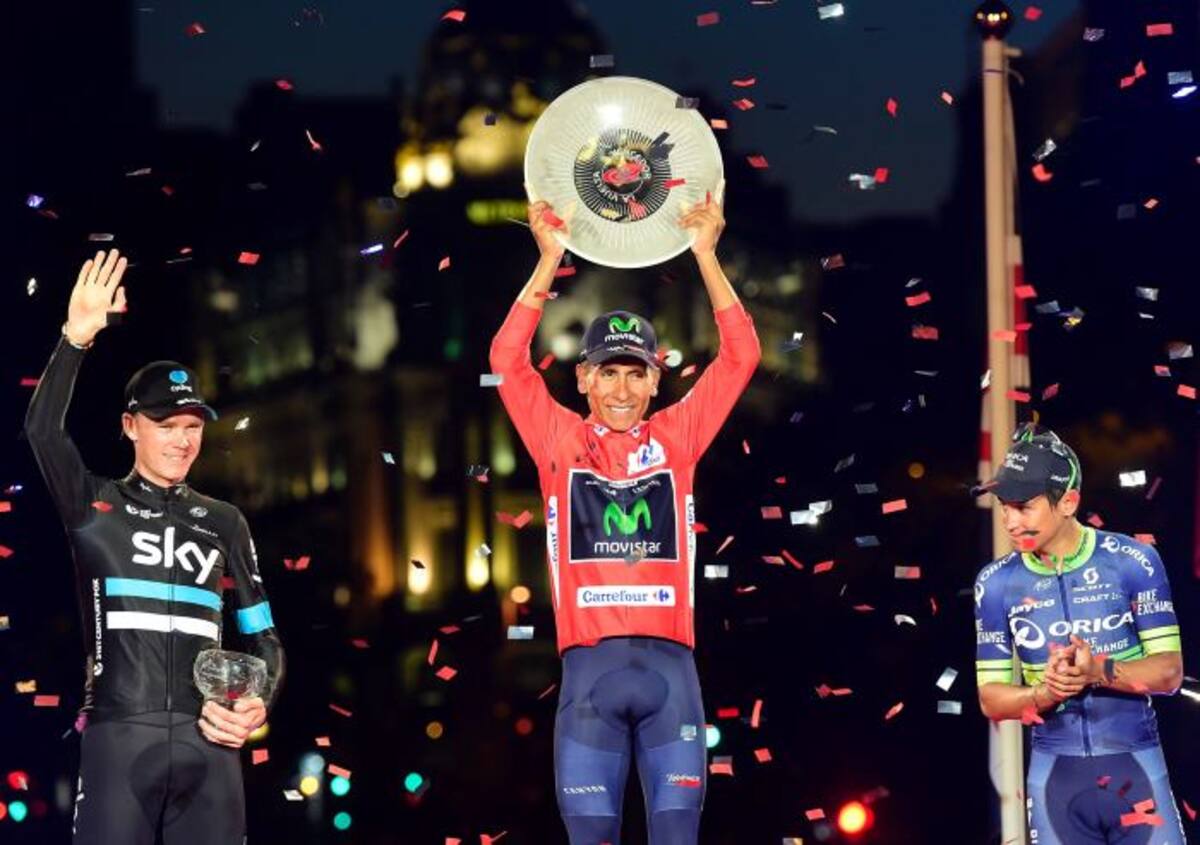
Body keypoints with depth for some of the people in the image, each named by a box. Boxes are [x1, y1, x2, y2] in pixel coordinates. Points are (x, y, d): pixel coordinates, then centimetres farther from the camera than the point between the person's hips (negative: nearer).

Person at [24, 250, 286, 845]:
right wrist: (76, 338, -18)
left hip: (206, 741, 3)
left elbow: (262, 635, 19)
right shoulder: (94, 505, 10)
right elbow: (41, 430, -8)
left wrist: (258, 705, -2)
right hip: (119, 736, -3)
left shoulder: (223, 523, 18)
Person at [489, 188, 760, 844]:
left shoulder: (675, 439, 13)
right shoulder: (561, 442, 10)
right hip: (589, 669, -1)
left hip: (670, 667, 1)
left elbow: (740, 356, 10)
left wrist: (705, 254, 5)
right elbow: (507, 358, 1)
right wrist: (549, 261, -2)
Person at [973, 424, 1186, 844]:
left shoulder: (1132, 562, -5)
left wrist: (1100, 672, -24)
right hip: (1055, 774, 2)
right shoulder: (996, 583, 1)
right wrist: (1045, 693, -17)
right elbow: (991, 699, 4)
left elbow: (1169, 672, -6)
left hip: (1135, 766, -2)